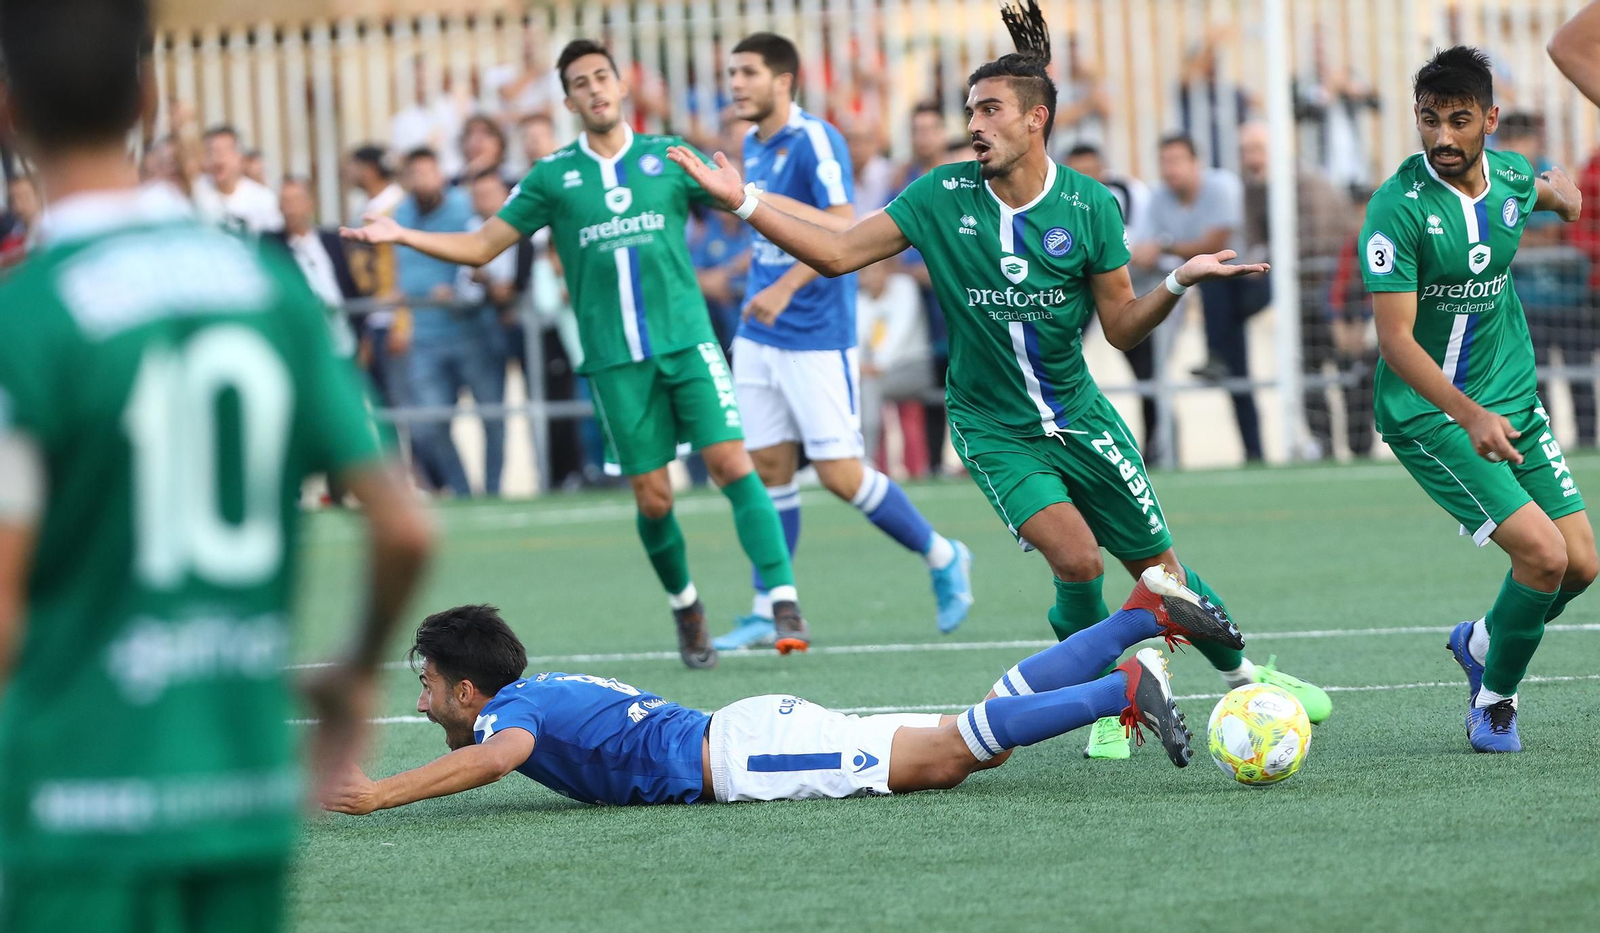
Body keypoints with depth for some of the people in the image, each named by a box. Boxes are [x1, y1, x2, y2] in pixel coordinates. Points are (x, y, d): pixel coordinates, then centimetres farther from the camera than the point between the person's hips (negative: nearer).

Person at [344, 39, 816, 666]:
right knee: (652, 497, 0)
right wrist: (402, 236, -2)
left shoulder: (668, 157, 6)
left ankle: (784, 600, -15)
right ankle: (684, 607, 23)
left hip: (688, 342, 0)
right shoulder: (553, 177, 7)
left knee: (731, 462, -13)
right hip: (614, 358, 0)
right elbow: (480, 247, 10)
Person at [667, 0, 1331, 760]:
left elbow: (1121, 325, -4)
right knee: (1076, 559, -21)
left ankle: (1244, 676, 32)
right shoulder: (942, 197, -10)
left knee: (1156, 565, 8)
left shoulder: (1088, 206, -9)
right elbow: (839, 252, -9)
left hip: (1079, 415, 1)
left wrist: (1180, 282, -21)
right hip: (994, 430, -1)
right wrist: (744, 203, -17)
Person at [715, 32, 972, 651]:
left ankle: (942, 558, 14)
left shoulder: (814, 141, -15)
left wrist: (784, 288, -34)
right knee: (769, 469, 4)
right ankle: (768, 611, 9)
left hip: (817, 338, -7)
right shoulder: (753, 146, 11)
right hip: (759, 339, 7)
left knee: (839, 474, -6)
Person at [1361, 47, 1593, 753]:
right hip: (1429, 415, -6)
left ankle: (1482, 643, 32)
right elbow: (1395, 339, -23)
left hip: (1514, 402, 6)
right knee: (1542, 553, -18)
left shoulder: (1511, 175, -1)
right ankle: (1494, 703, 4)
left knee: (1581, 564, 3)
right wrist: (1470, 416, -33)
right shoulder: (1397, 206, -20)